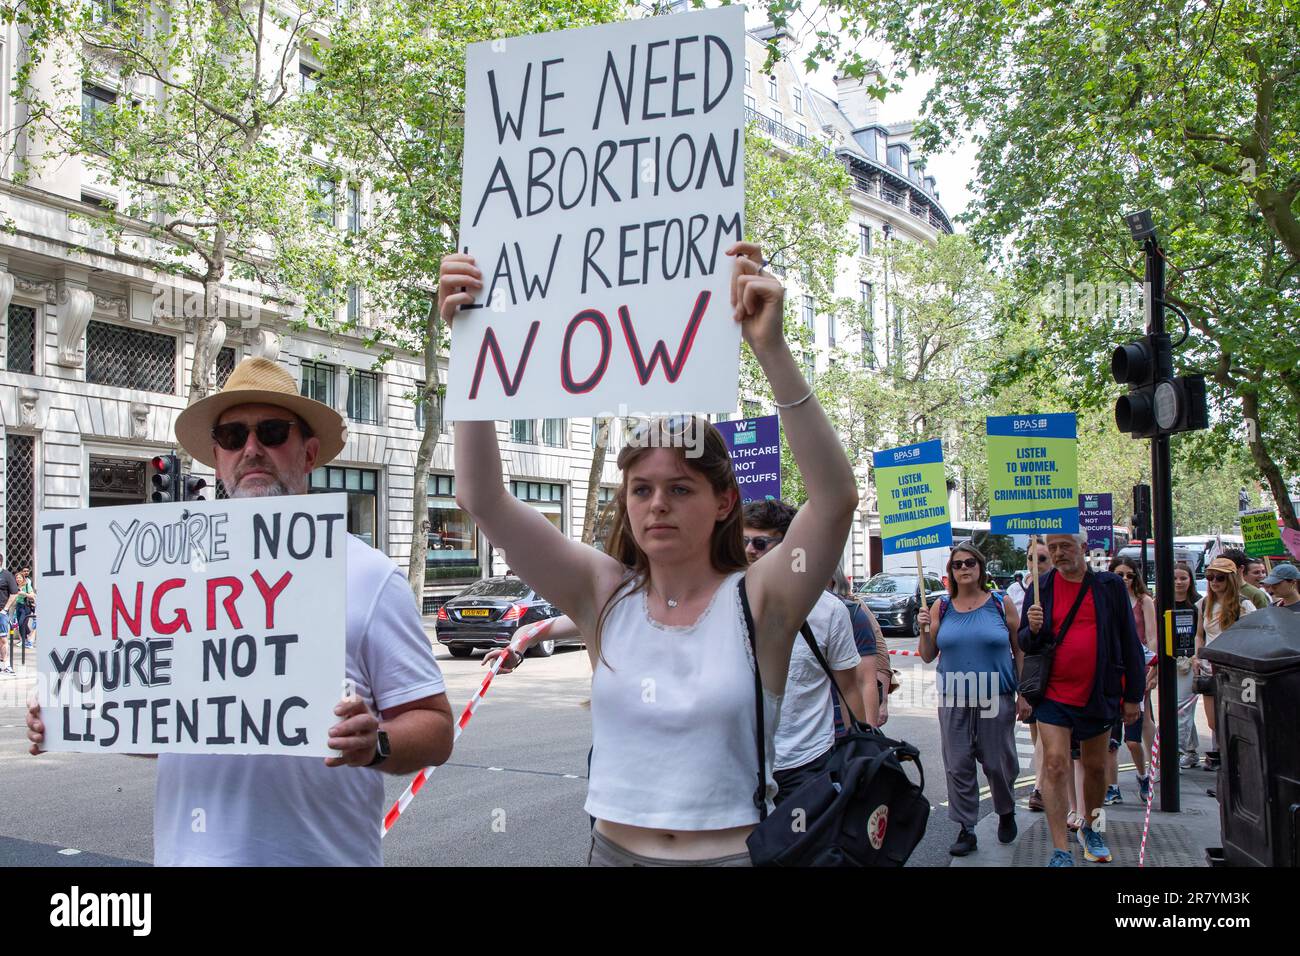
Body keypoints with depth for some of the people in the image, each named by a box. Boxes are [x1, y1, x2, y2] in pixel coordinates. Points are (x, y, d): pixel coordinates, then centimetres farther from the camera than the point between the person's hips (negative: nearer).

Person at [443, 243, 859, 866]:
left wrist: (771, 348, -36)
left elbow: (836, 497, -28)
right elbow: (483, 499, -12)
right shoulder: (604, 594, -5)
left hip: (733, 851, -2)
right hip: (614, 849, 3)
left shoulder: (758, 602, -12)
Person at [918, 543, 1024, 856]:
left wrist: (1023, 694, 0)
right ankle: (966, 830, 13)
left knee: (998, 763, 5)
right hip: (954, 701, 2)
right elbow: (928, 656, 8)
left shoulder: (1001, 605, 1)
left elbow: (1019, 651, 4)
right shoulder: (941, 607, 5)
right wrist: (924, 630, -10)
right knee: (958, 766, 2)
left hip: (996, 699, -1)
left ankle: (1006, 812, 33)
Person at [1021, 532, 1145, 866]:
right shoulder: (1041, 588, 2)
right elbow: (1024, 645, 7)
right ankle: (1060, 851, -8)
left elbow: (1129, 643, 5)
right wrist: (1033, 629, -16)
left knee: (1095, 767, 14)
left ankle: (1090, 828, 37)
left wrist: (1132, 695, 4)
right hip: (1053, 694, -1)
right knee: (1055, 764, -10)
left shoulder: (1110, 587, 0)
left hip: (1097, 695, 1)